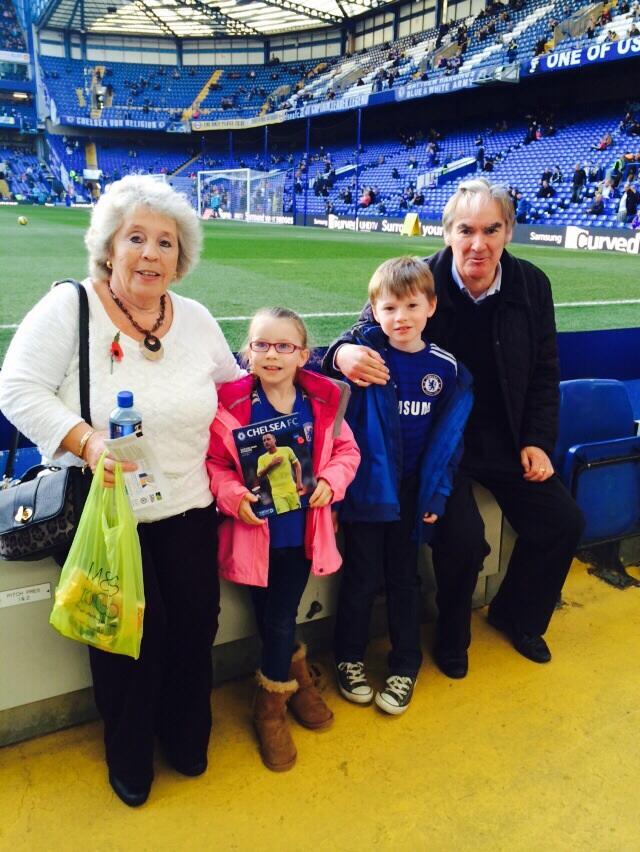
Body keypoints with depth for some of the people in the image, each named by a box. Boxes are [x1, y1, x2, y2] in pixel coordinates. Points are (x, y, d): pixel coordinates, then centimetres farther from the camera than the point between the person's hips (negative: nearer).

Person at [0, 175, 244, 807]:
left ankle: (185, 738, 38)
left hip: (186, 510, 4)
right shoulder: (69, 307, -8)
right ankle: (128, 756, 32)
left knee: (195, 622, 5)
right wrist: (87, 440, -26)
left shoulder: (196, 320, 5)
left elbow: (232, 390, 18)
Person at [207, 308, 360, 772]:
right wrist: (234, 496, -22)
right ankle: (297, 674, 41)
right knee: (272, 619, 10)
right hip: (255, 529, -1)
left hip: (302, 529, 2)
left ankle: (271, 705, 37)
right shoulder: (231, 403, -11)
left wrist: (330, 481, -11)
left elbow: (347, 450, 6)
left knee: (279, 620, 10)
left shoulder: (323, 400, -4)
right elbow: (213, 463, -7)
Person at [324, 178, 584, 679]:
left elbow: (545, 371, 7)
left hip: (505, 436, 5)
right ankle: (452, 636, 13)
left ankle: (517, 617, 32)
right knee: (462, 535, -22)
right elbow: (365, 335, -13)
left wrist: (537, 441, 0)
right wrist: (344, 354, -38)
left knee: (563, 522, 3)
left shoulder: (531, 285, -3)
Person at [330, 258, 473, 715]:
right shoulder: (366, 350, -9)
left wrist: (435, 493, -3)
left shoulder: (448, 368, -3)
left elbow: (447, 437, 0)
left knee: (404, 578, 17)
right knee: (363, 577, 10)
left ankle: (405, 667, 35)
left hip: (412, 489, 2)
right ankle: (350, 658, 34)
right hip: (367, 485, -2)